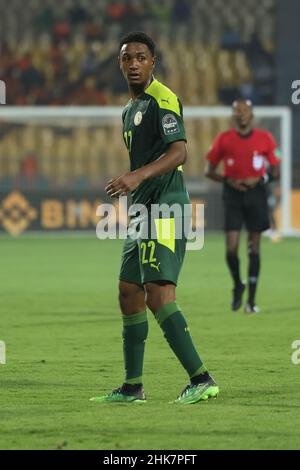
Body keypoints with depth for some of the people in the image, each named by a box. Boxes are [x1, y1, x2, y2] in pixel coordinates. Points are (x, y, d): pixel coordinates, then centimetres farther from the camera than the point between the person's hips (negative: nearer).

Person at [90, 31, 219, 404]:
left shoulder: (162, 100, -10)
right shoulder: (131, 108, 20)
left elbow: (178, 152, -22)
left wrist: (138, 176, -35)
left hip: (165, 209, -10)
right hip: (144, 211, 10)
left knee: (157, 292, -20)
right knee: (129, 293, 11)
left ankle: (201, 379, -22)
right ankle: (132, 387, 18)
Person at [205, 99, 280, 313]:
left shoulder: (265, 138, 3)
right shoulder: (224, 139, 3)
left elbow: (275, 171, 7)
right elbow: (210, 171, 7)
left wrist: (259, 179, -12)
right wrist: (229, 181, -10)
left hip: (256, 193, 0)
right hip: (233, 194, 0)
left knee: (254, 248, 2)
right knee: (231, 248, -10)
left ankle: (251, 300, 7)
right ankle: (238, 286, 18)